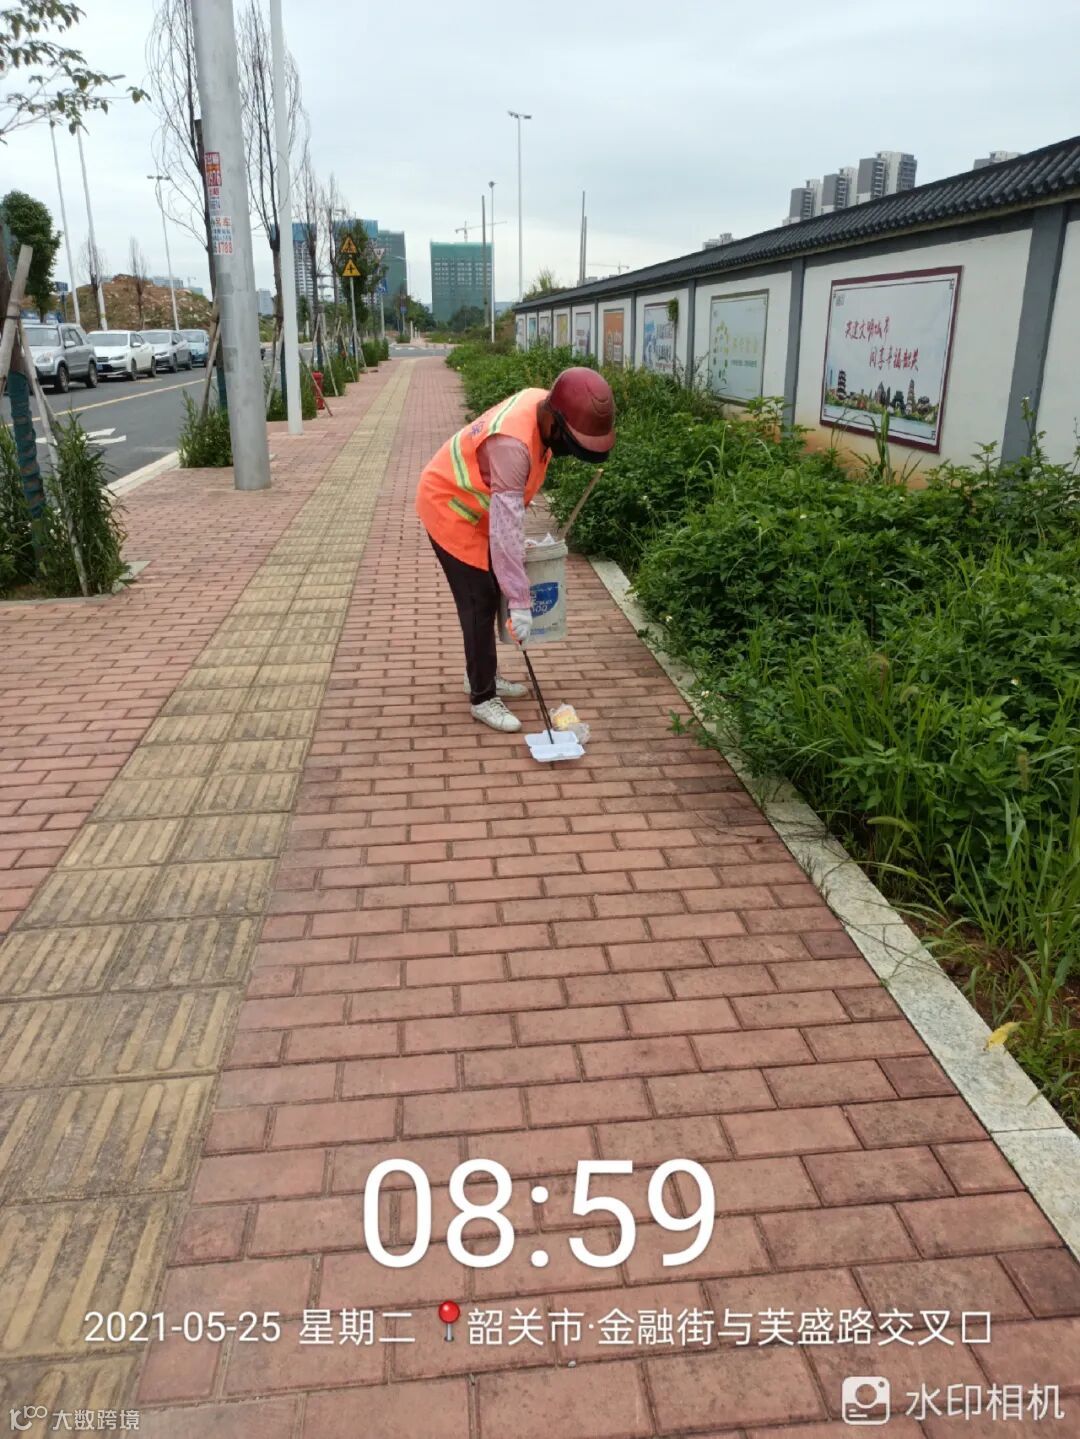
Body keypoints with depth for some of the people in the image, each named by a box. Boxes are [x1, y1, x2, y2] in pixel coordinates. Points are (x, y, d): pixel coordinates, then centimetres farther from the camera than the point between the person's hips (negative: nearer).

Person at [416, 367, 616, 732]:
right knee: (479, 603, -7)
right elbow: (506, 530, -39)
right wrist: (520, 602, -37)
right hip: (449, 510, -9)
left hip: (472, 506, 9)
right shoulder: (512, 444, -38)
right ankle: (482, 698, 4)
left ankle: (481, 675, 31)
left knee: (488, 595, 15)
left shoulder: (541, 404, -10)